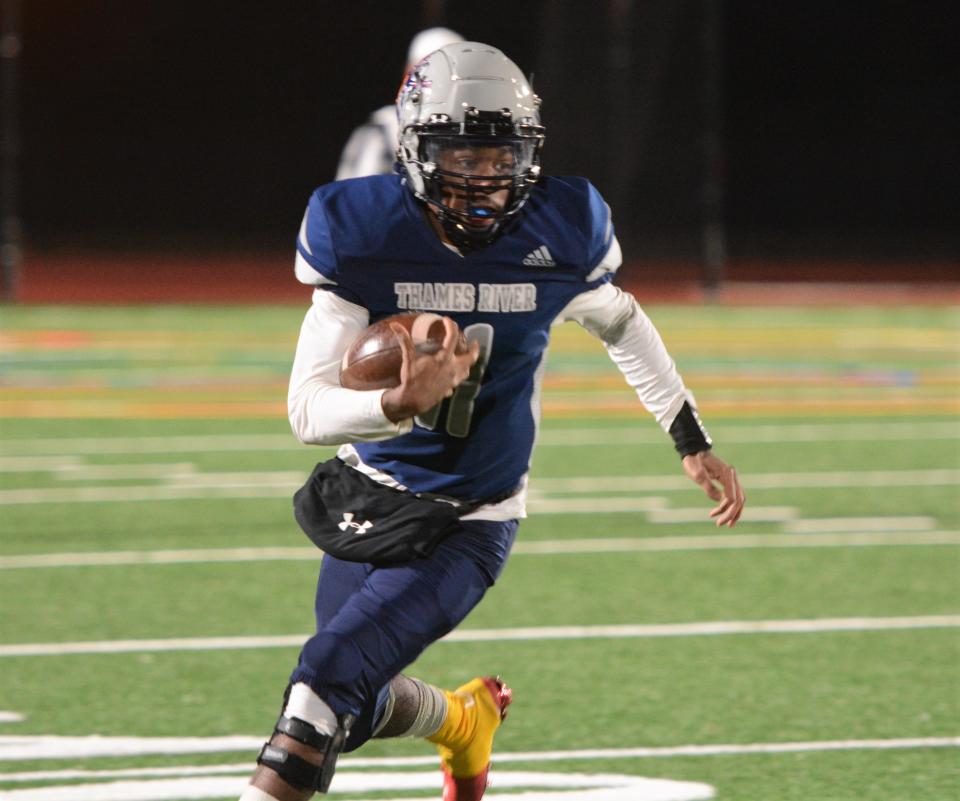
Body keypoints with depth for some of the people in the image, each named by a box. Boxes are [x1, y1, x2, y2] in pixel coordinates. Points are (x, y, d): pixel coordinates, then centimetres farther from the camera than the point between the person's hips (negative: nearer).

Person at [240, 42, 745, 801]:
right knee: (353, 712, 12)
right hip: (370, 500, 2)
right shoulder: (362, 237, -18)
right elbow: (309, 409, -22)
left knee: (330, 674, -21)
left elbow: (622, 325, 10)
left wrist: (694, 445, 14)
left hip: (469, 524, -2)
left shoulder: (560, 233, -14)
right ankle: (463, 721, 47)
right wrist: (401, 404, -43)